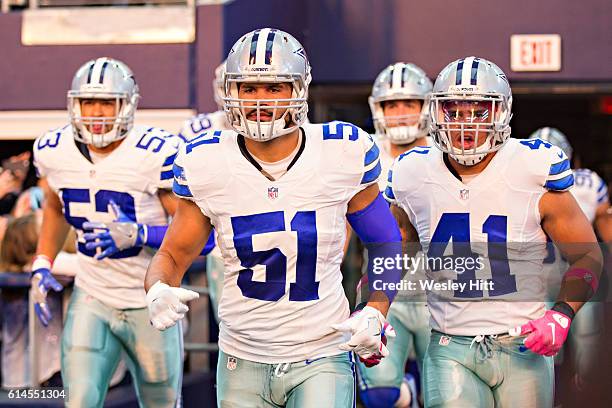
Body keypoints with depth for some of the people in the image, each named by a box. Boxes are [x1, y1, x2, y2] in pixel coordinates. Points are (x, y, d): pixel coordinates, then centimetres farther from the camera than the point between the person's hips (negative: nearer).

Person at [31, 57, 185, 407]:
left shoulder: (158, 154, -20)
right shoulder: (54, 151, -3)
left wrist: (136, 235, -32)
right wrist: (43, 264, 9)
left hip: (151, 304, -3)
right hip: (91, 299, 3)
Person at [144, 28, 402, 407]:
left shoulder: (343, 155, -8)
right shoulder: (207, 165, -6)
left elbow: (387, 247, 6)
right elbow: (173, 255, 3)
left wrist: (375, 313, -8)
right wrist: (159, 291, -19)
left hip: (322, 358, -2)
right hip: (243, 360, 2)